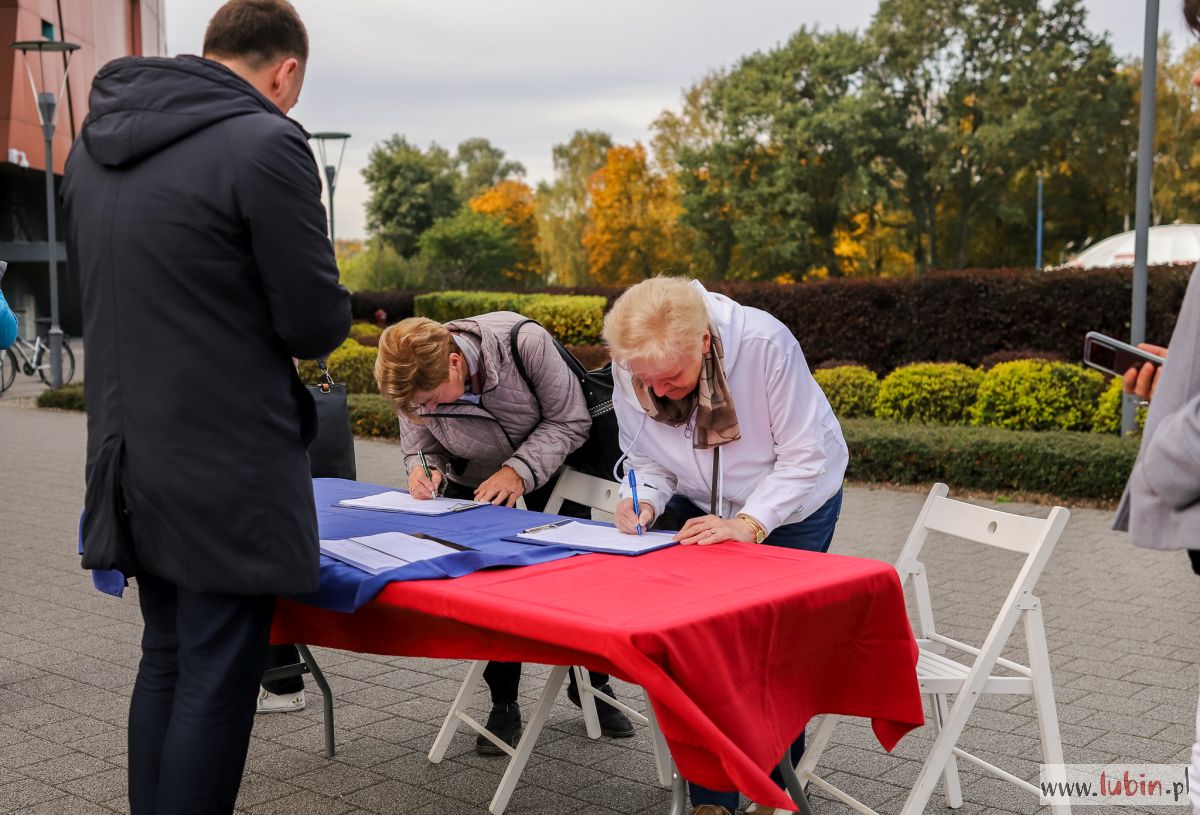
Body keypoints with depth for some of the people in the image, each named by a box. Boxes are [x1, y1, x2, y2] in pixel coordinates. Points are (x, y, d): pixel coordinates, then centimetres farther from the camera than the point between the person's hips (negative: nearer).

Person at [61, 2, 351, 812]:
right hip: (229, 472, -8)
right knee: (216, 681, 2)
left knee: (165, 660, 19)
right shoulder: (265, 144, -15)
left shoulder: (95, 144, 8)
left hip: (133, 457, 8)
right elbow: (318, 324, -13)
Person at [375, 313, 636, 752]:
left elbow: (570, 420, -24)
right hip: (471, 482, 2)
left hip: (549, 465, -1)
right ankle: (503, 703, 12)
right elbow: (420, 449, -7)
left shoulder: (525, 342, -36)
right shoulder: (415, 386, -25)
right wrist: (424, 470, -31)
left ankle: (591, 683, 27)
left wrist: (520, 470, -35)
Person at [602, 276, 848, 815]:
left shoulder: (766, 343, -35)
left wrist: (748, 523, -37)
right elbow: (646, 458, -8)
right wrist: (643, 501, -29)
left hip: (793, 501, -3)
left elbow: (804, 458, -27)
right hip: (702, 506, 3)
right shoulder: (630, 367, -23)